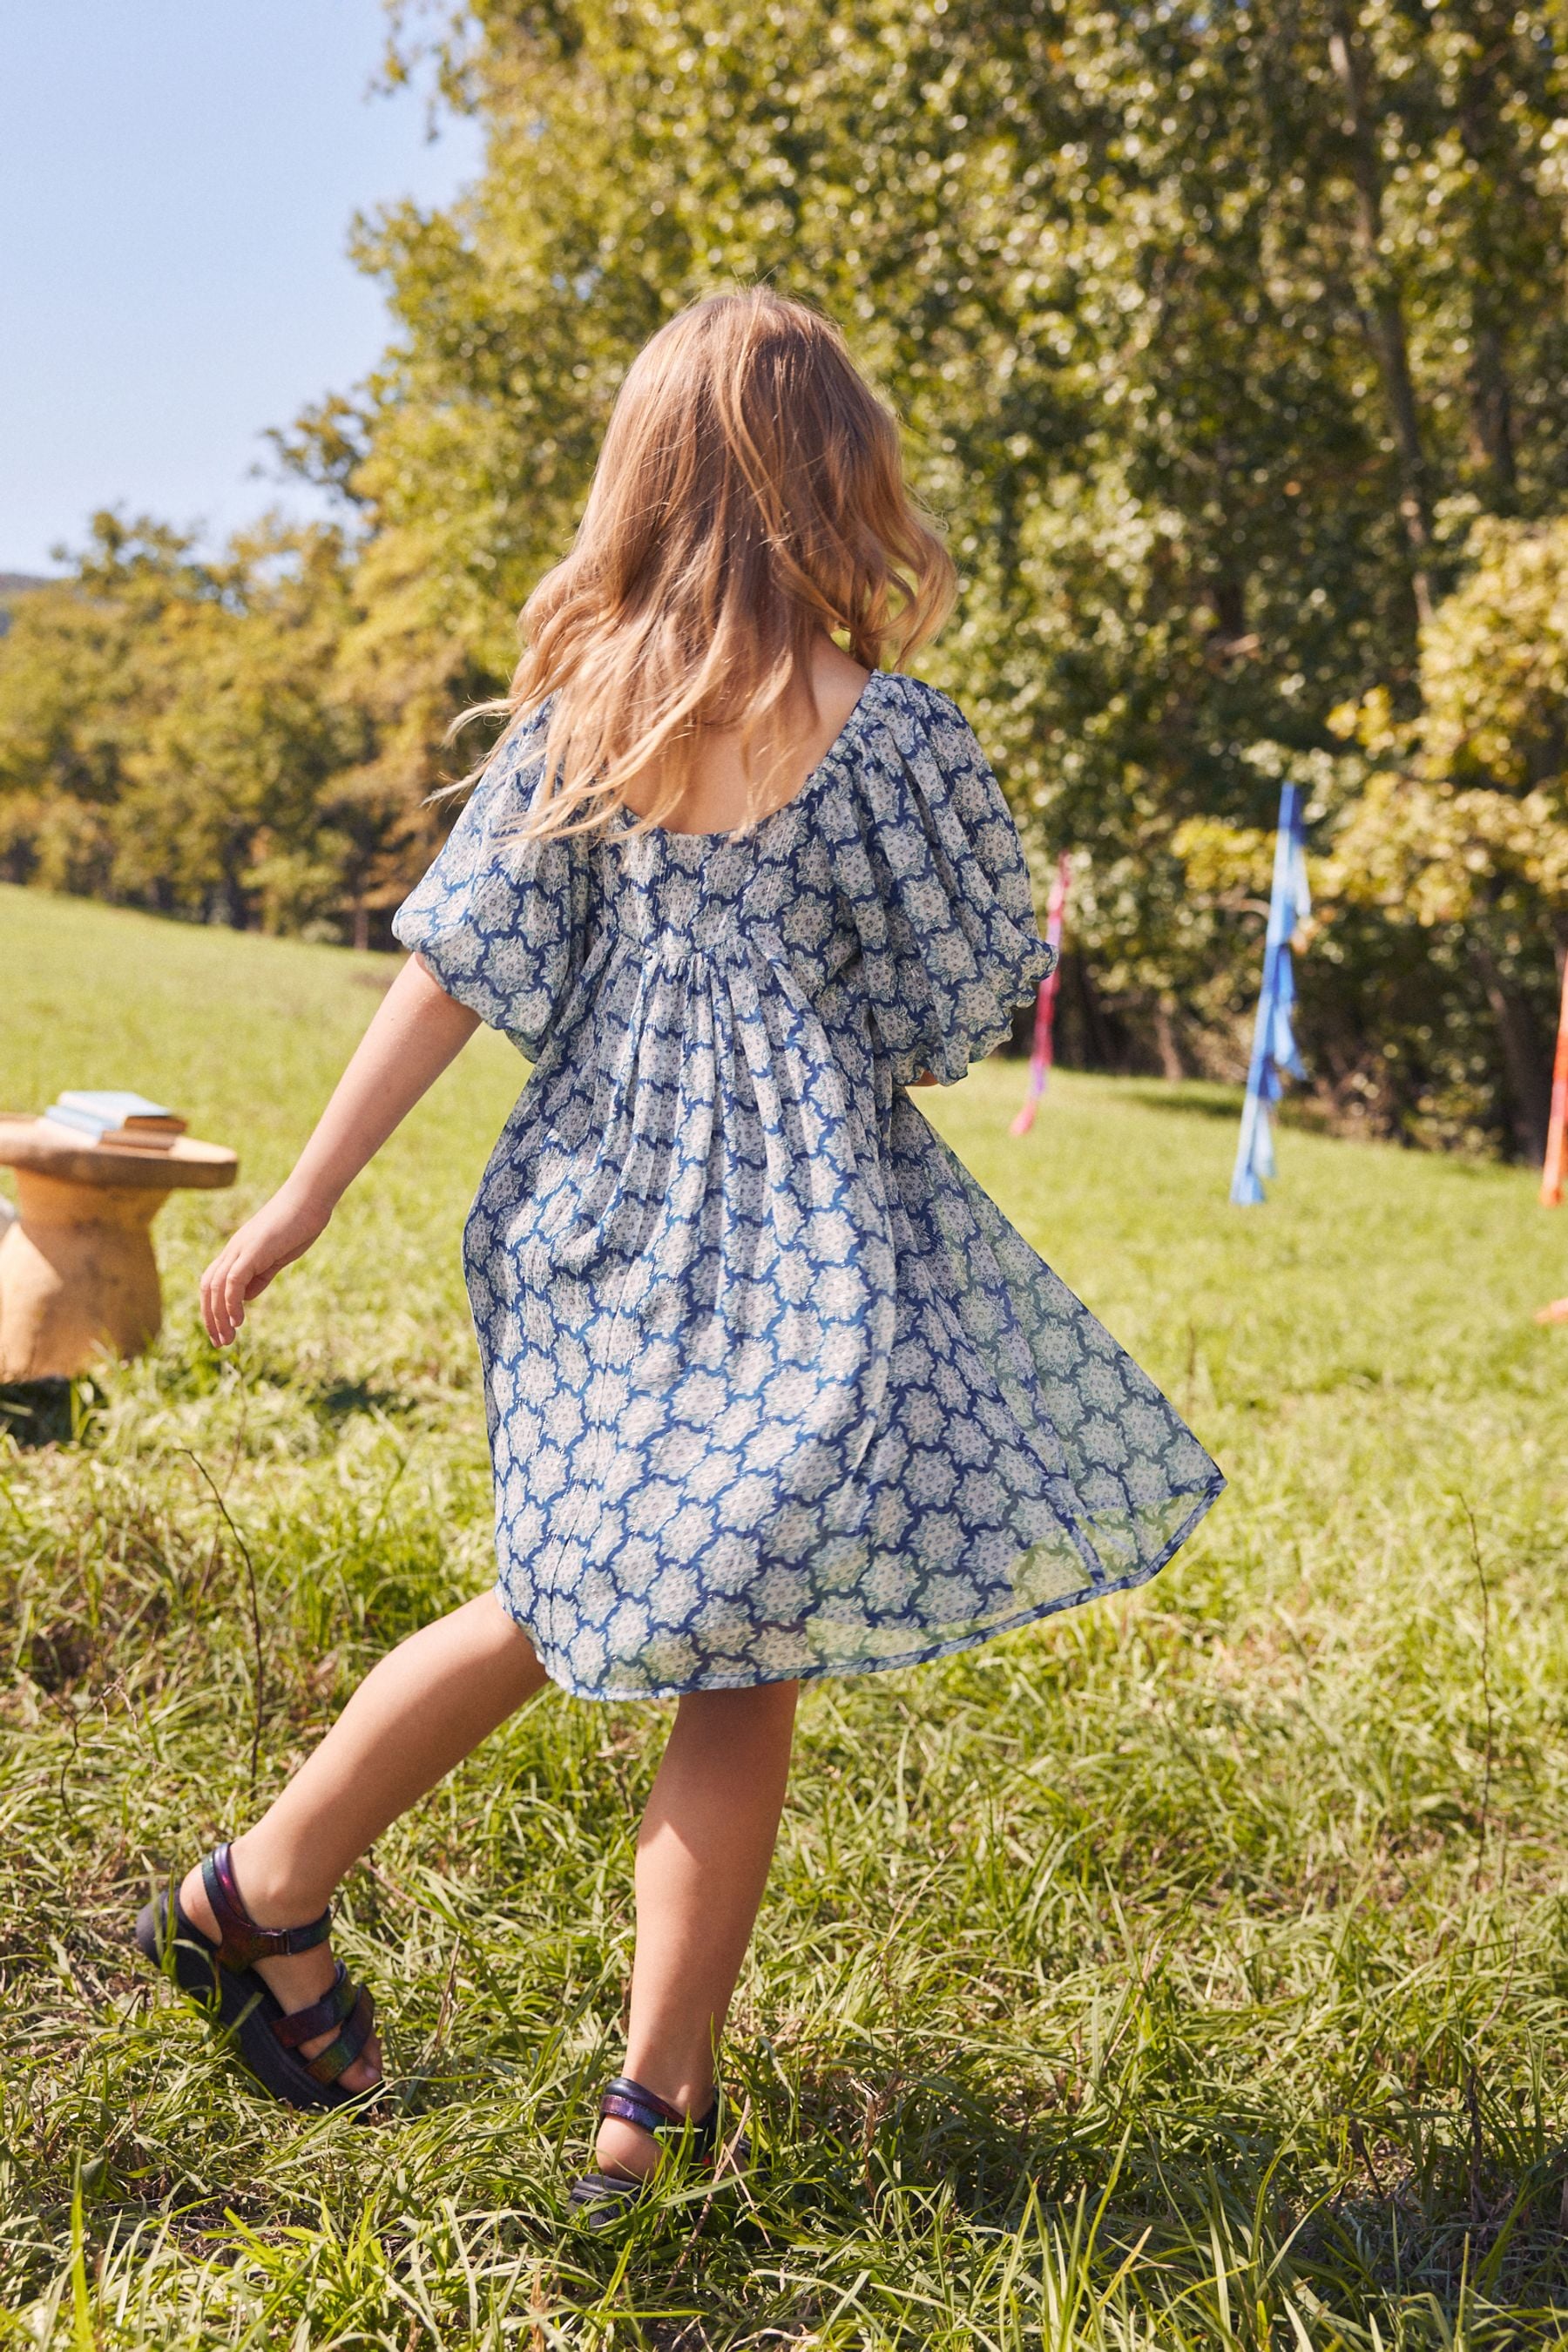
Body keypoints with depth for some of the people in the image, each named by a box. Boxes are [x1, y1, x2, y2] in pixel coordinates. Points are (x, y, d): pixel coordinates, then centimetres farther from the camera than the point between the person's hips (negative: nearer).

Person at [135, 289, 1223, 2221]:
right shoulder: (895, 736, -9)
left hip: (600, 1202, 5)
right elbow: (958, 1012, -2)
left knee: (575, 1606, 20)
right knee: (742, 1651, 5)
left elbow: (456, 973, 1)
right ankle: (656, 2105, 14)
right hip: (800, 1220, -5)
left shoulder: (576, 709, 2)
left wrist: (305, 1196, 6)